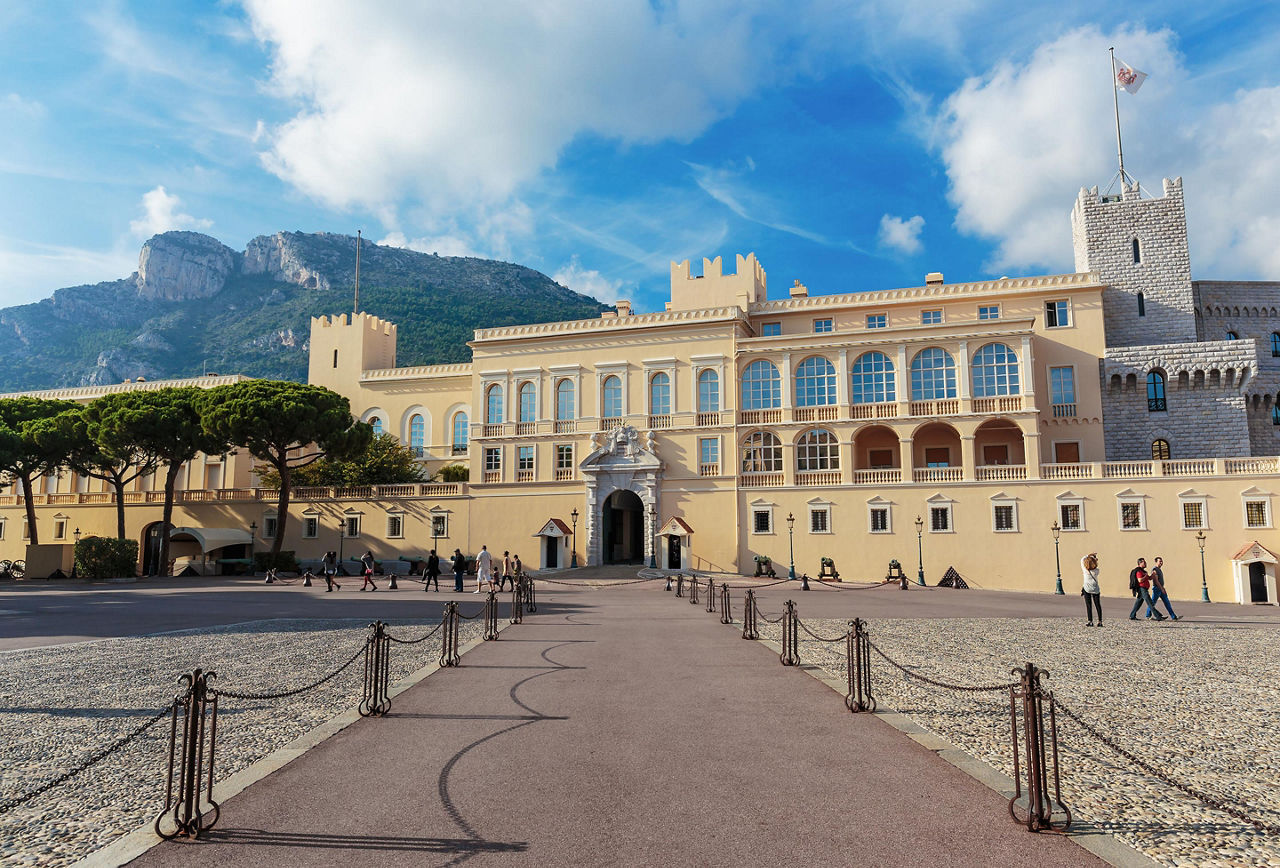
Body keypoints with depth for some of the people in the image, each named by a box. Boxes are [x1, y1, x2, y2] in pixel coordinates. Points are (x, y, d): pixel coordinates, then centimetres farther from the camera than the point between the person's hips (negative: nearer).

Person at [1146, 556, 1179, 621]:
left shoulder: (1159, 569, 15)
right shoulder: (1154, 570, -15)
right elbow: (1156, 581, -21)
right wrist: (1162, 588, -22)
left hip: (1161, 588, 9)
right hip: (1157, 588, -9)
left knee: (1167, 603, 4)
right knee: (1152, 603, 0)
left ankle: (1174, 617, 2)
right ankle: (1148, 616, 11)